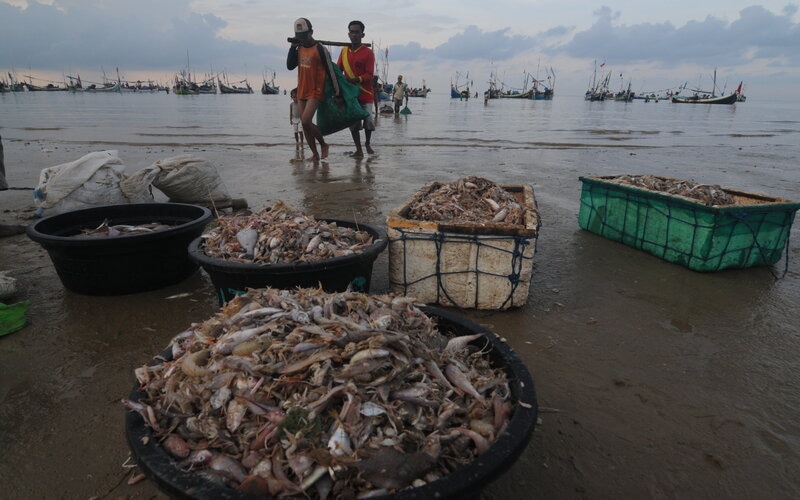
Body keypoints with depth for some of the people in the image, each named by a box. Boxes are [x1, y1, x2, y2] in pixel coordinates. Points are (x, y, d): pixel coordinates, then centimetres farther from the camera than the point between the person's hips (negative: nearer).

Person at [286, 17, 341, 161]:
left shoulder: (320, 50, -11)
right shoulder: (299, 48, 10)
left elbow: (330, 72, -10)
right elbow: (290, 66, 8)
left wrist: (337, 94, -11)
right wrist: (292, 47, -3)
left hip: (316, 92, -7)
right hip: (302, 92, 7)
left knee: (306, 121, -19)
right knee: (305, 124, 5)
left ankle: (323, 144, 4)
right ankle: (315, 154, 14)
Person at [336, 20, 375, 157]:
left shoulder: (368, 53, -6)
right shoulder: (344, 51, 8)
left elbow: (369, 75, -13)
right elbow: (338, 70, 10)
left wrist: (356, 80, -29)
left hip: (365, 93, -3)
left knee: (368, 121, -3)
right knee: (353, 123, 1)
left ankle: (367, 143, 24)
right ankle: (358, 150, 9)